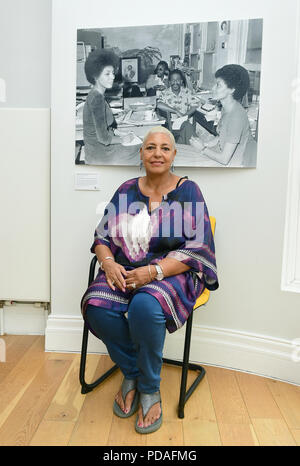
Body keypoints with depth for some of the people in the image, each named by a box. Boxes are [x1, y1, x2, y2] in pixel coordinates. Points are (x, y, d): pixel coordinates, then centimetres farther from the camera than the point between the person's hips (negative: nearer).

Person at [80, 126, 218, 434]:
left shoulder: (187, 191, 0)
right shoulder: (127, 190, 11)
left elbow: (197, 248, -8)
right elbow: (102, 235, 12)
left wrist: (154, 271, -20)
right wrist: (109, 263, -11)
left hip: (173, 273, -3)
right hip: (124, 270, 4)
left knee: (144, 307, -35)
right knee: (97, 306, -26)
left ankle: (149, 388, -5)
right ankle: (131, 372, 3)